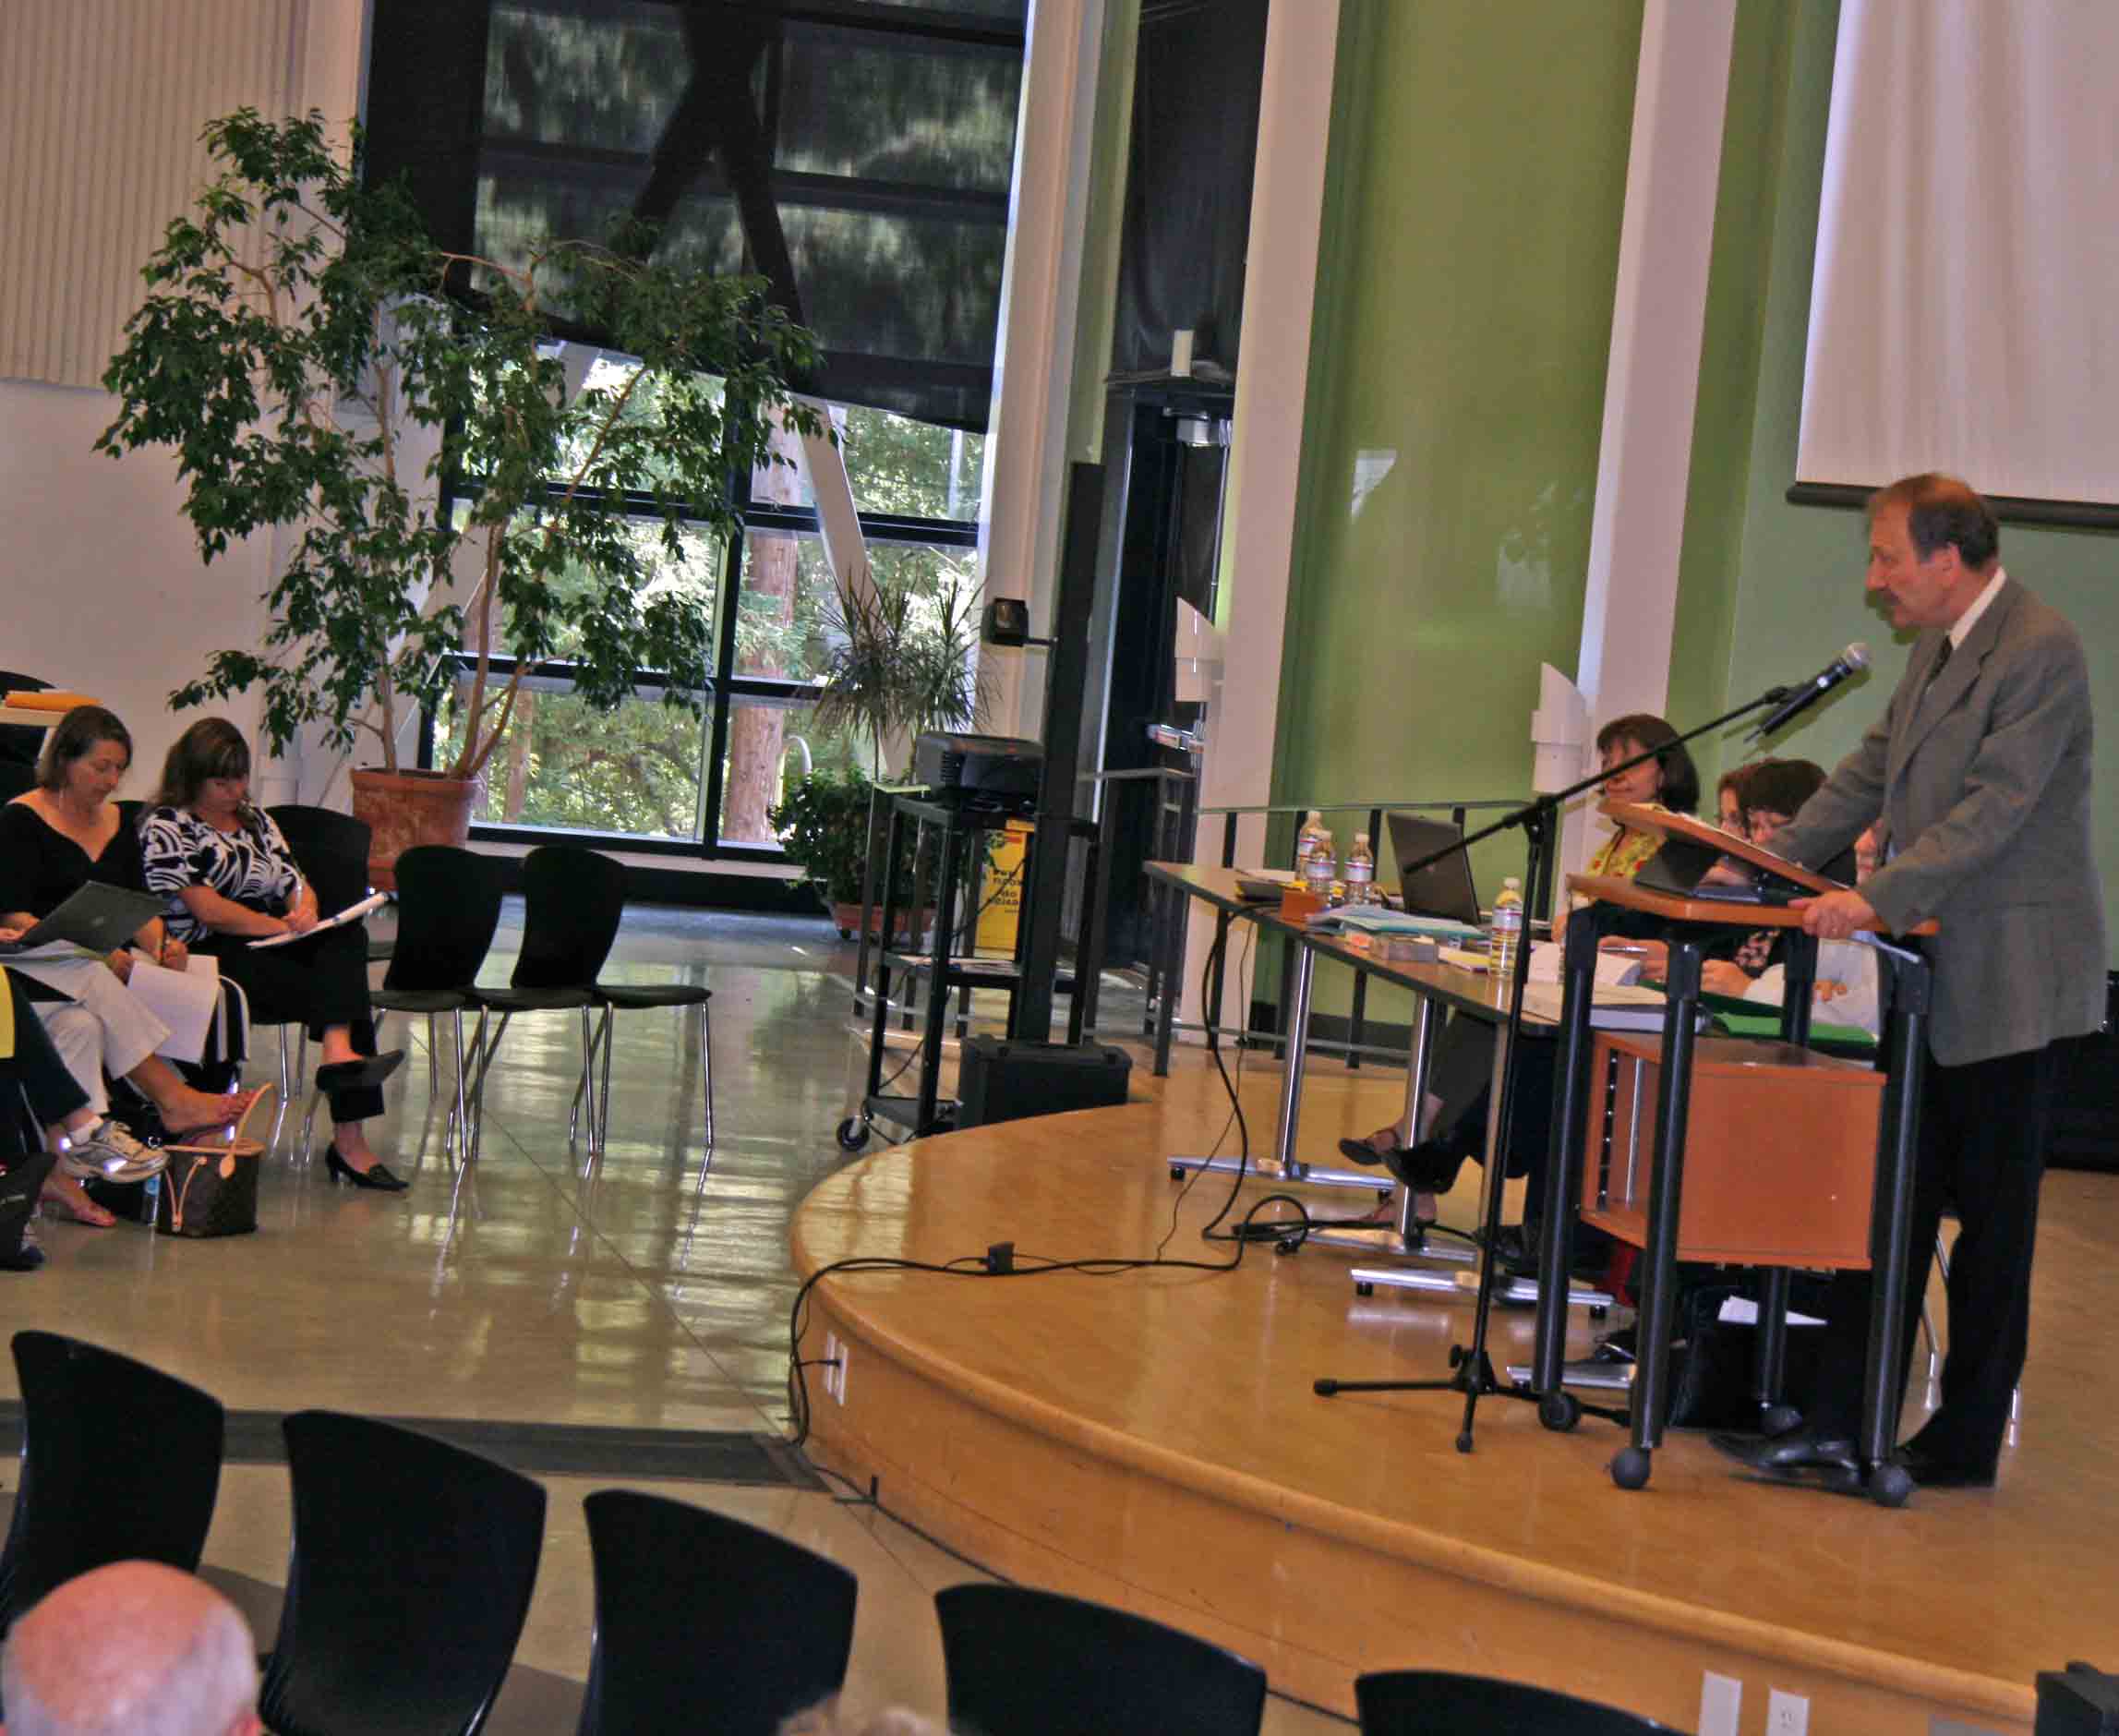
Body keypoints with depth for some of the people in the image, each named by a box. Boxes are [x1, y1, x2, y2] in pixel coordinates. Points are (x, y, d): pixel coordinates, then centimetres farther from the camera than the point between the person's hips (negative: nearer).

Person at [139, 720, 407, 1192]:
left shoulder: (255, 819, 23)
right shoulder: (166, 826, 0)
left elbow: (295, 883, 20)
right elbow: (208, 909, -11)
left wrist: (306, 909, -5)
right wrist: (285, 926, -12)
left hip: (271, 942, 6)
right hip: (210, 954, -6)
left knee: (347, 936, -29)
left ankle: (339, 1051, -47)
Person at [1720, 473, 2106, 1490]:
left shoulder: (2040, 652, -17)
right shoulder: (1938, 646, 13)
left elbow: (1994, 809, -24)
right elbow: (1871, 774, 18)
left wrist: (1878, 899, -30)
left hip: (2011, 981, -9)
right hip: (1936, 976, 9)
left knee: (1991, 1217, 2)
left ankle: (1965, 1446, 13)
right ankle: (1839, 1427, 12)